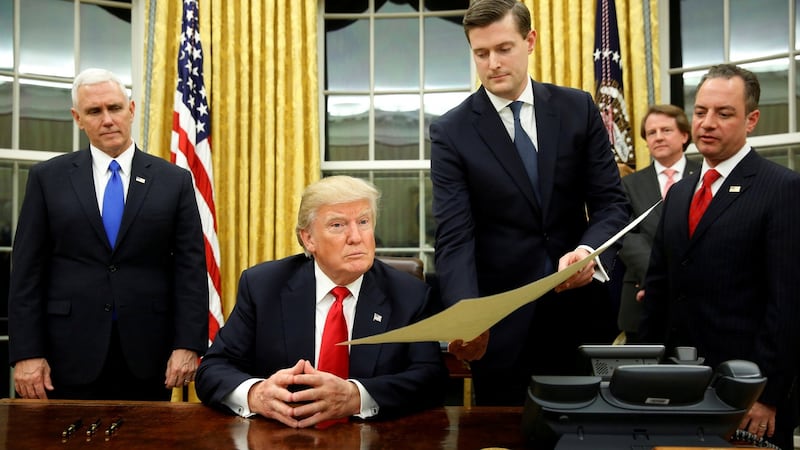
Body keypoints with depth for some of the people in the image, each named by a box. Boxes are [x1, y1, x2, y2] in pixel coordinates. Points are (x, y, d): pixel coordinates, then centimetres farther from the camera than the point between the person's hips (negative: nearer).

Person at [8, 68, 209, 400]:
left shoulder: (174, 180, 4)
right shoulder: (47, 178, 5)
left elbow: (190, 269, 0)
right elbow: (27, 271, 2)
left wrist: (188, 345, -8)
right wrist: (27, 353, -5)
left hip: (147, 357, 0)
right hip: (71, 355, 0)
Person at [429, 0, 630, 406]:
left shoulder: (578, 109, 2)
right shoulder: (451, 132, -5)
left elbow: (611, 202, -1)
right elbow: (455, 238, -13)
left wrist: (589, 250, -23)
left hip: (579, 311, 2)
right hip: (501, 321, -1)